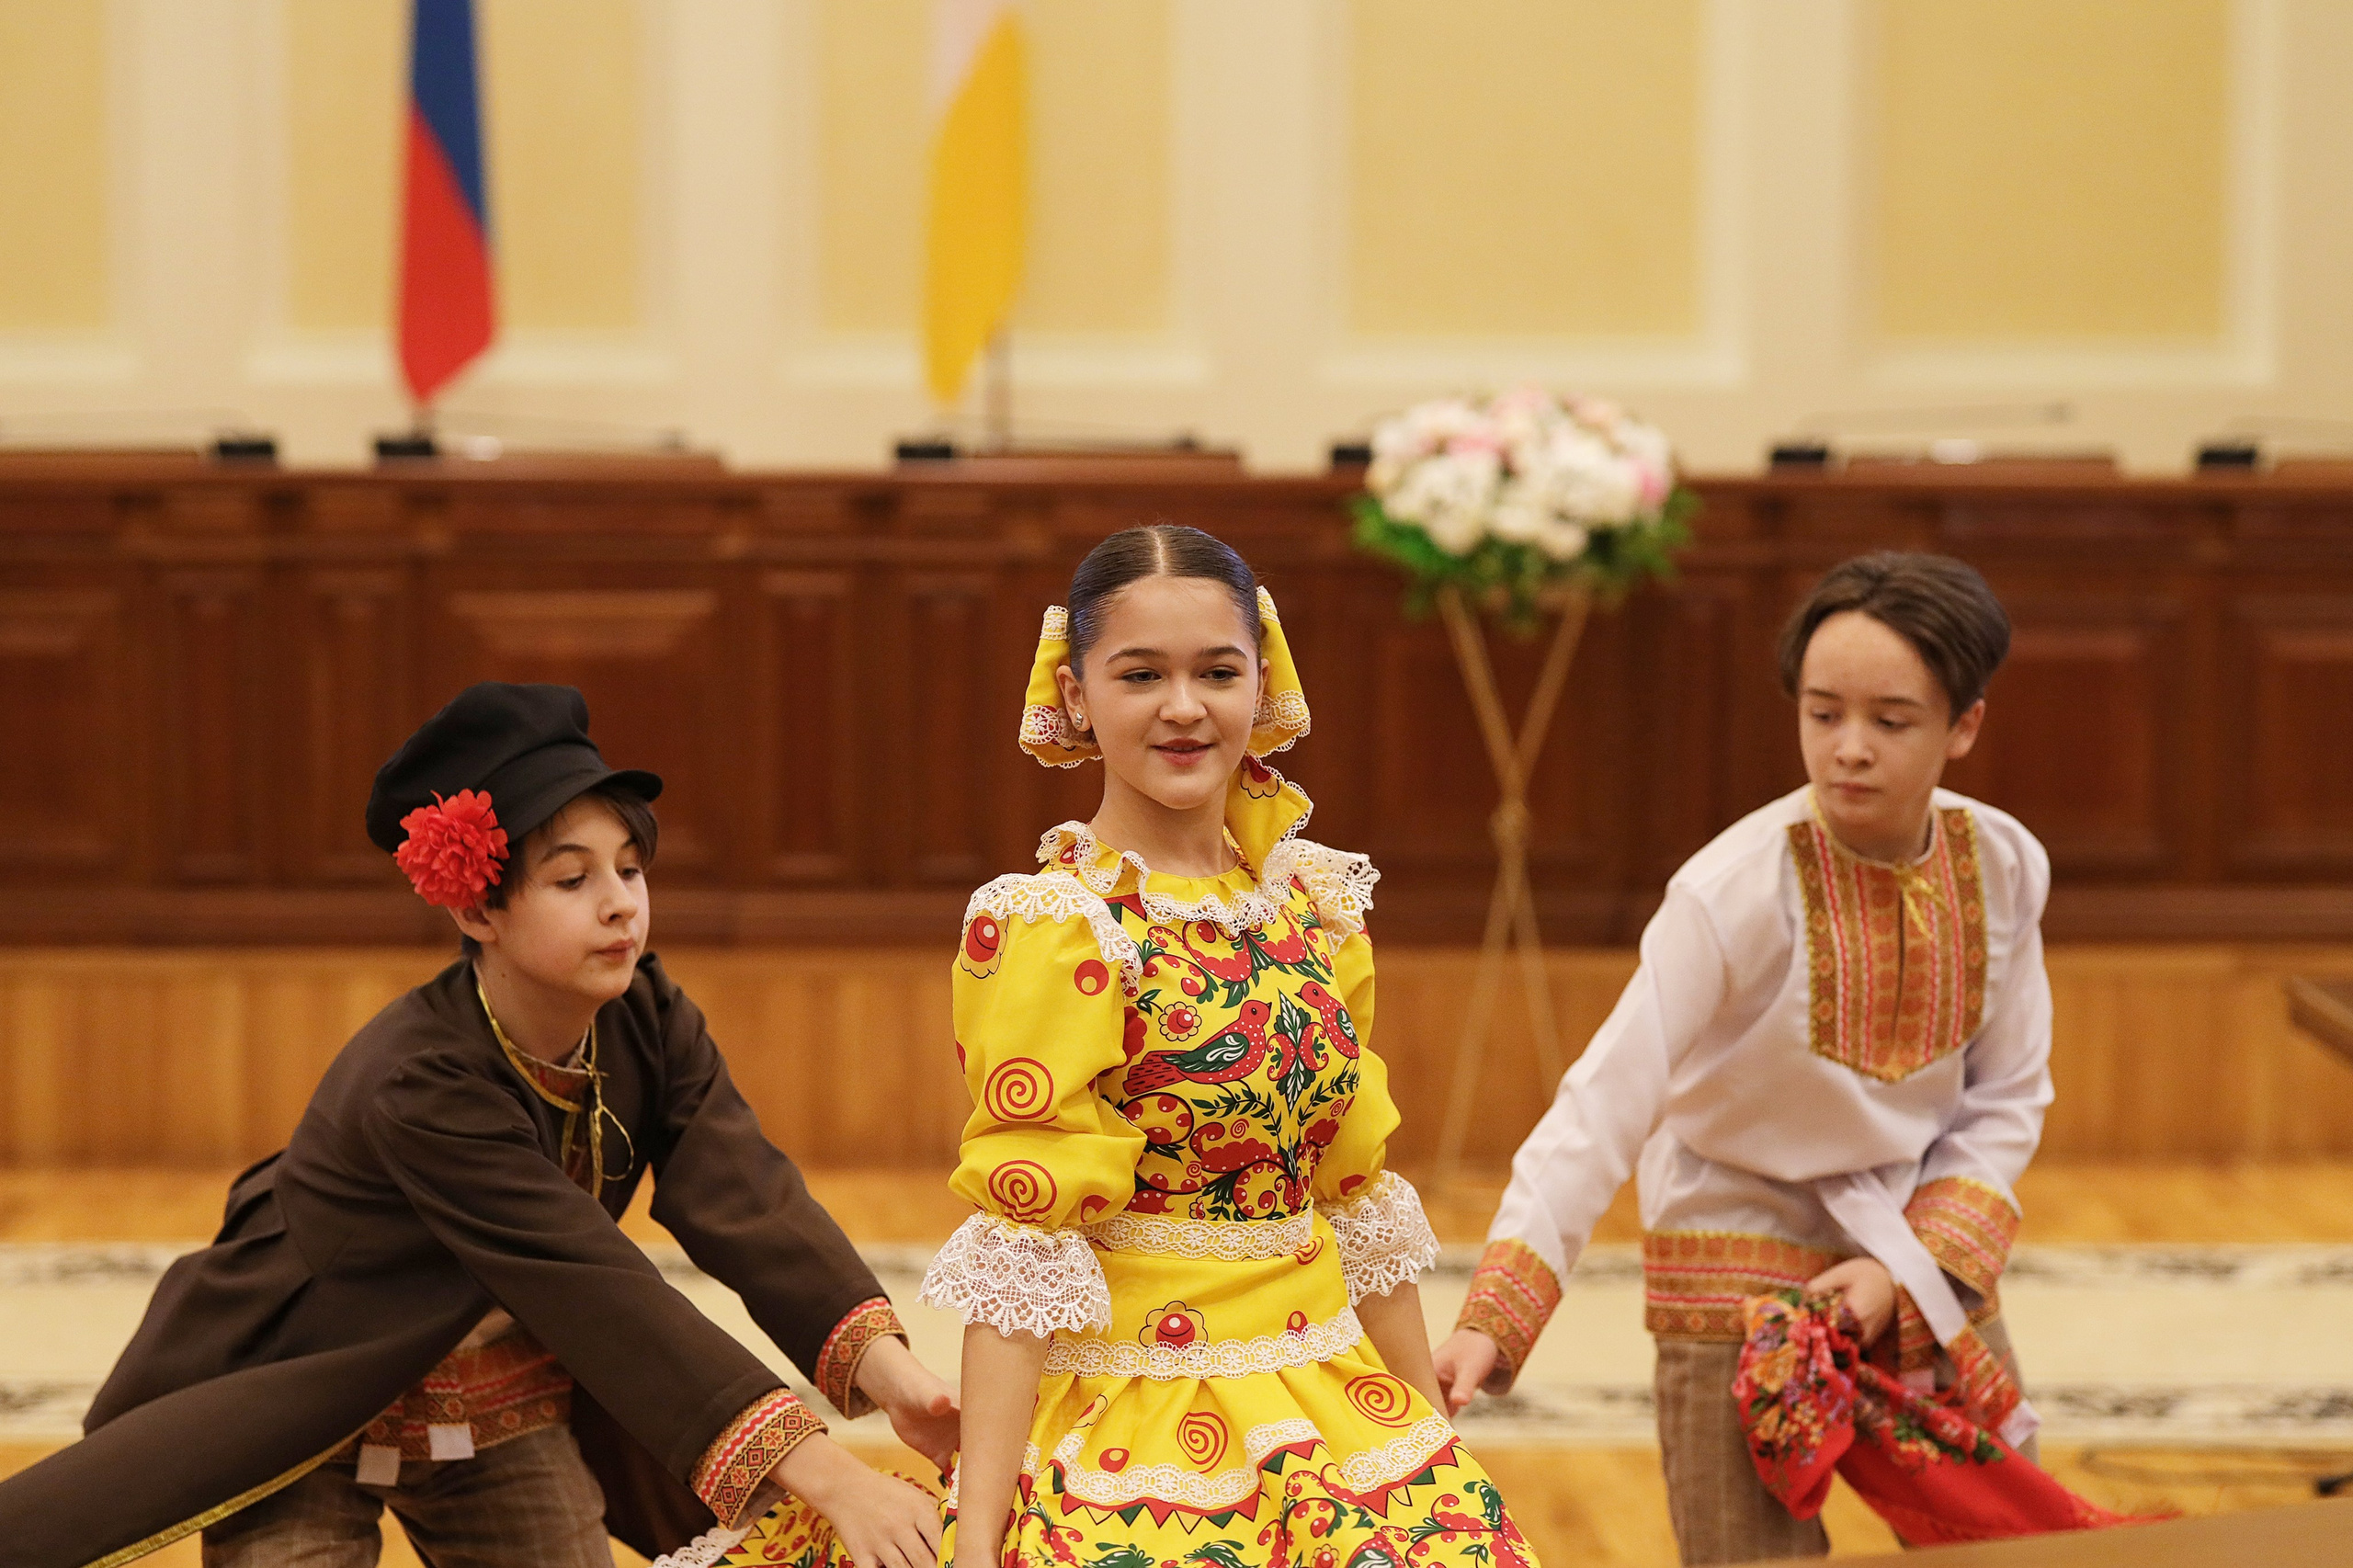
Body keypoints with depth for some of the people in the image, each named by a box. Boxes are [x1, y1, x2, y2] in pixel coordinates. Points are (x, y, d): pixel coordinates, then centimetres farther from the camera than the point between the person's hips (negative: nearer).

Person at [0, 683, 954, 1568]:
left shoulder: (650, 1024, -13)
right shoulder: (418, 1085, -34)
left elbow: (747, 1201, -25)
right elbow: (604, 1296, -40)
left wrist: (887, 1372, -44)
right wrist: (827, 1477, -46)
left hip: (507, 1432, 6)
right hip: (307, 1410, -6)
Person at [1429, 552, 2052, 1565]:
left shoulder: (2004, 867, -8)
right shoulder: (1737, 891, -22)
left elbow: (2006, 1101, 2)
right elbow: (1605, 1104, -28)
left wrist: (1909, 1268, -12)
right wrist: (1490, 1322, -36)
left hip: (1928, 1260, 5)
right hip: (1745, 1269, -5)